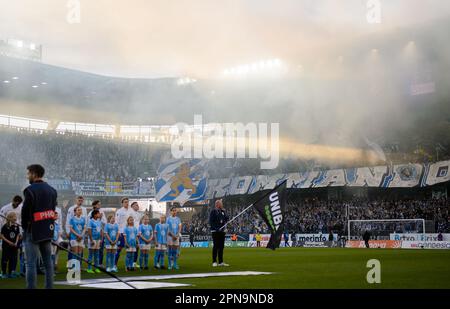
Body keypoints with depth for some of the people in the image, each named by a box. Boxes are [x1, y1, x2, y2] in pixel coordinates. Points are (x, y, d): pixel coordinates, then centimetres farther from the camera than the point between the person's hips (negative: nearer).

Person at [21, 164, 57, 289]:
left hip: (33, 231, -7)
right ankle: (49, 286, 15)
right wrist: (45, 225, 12)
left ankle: (31, 287, -6)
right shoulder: (51, 190, 11)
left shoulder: (30, 190, -13)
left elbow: (25, 211, -13)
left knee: (31, 263, -4)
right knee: (47, 261, 12)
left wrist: (24, 227, 2)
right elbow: (53, 209, 11)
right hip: (48, 230, 7)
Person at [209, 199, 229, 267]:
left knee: (221, 246, 8)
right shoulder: (213, 211, -6)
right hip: (215, 231, -7)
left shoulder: (223, 211, 15)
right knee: (215, 246, -6)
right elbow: (211, 221, -11)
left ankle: (221, 262, 13)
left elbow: (226, 219, 16)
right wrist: (215, 228, -21)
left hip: (222, 231, 7)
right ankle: (214, 262, -2)